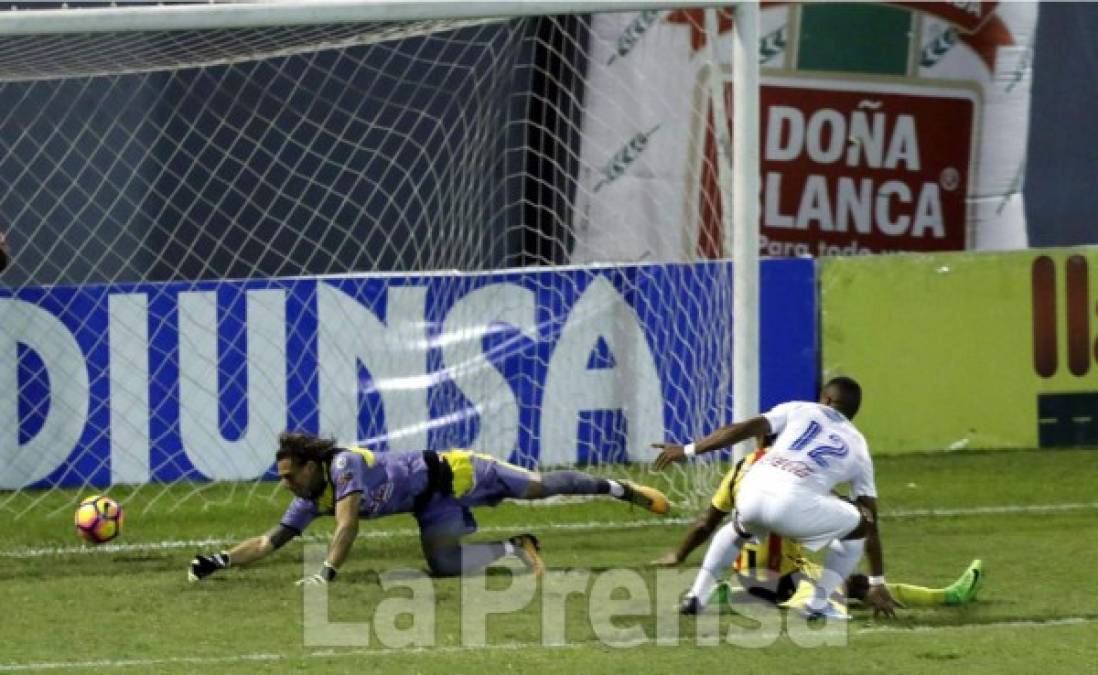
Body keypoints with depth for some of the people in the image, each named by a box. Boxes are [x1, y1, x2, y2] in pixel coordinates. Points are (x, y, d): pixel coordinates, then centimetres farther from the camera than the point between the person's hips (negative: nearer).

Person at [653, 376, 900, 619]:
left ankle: (697, 596, 26)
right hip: (792, 507, -3)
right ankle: (819, 602, 16)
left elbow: (744, 428, 9)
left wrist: (688, 450, 9)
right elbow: (871, 525, 24)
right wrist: (877, 583, 30)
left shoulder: (799, 410, 24)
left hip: (749, 496, 3)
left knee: (739, 527, 39)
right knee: (860, 523, 22)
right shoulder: (858, 449, 24)